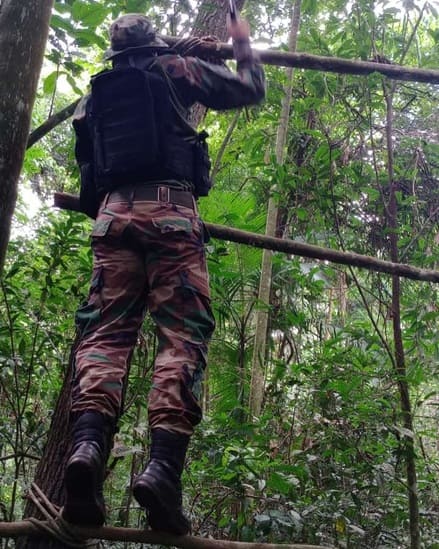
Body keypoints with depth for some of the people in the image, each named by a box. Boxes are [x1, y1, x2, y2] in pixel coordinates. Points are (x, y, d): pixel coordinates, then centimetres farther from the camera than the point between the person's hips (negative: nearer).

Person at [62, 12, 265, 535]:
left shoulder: (96, 94, 28)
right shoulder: (173, 69, 17)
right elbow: (250, 90, 22)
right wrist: (242, 42, 40)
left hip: (112, 213, 4)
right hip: (170, 209, -3)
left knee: (105, 332, -5)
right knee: (182, 335, -10)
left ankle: (87, 443, -30)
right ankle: (163, 465, -27)